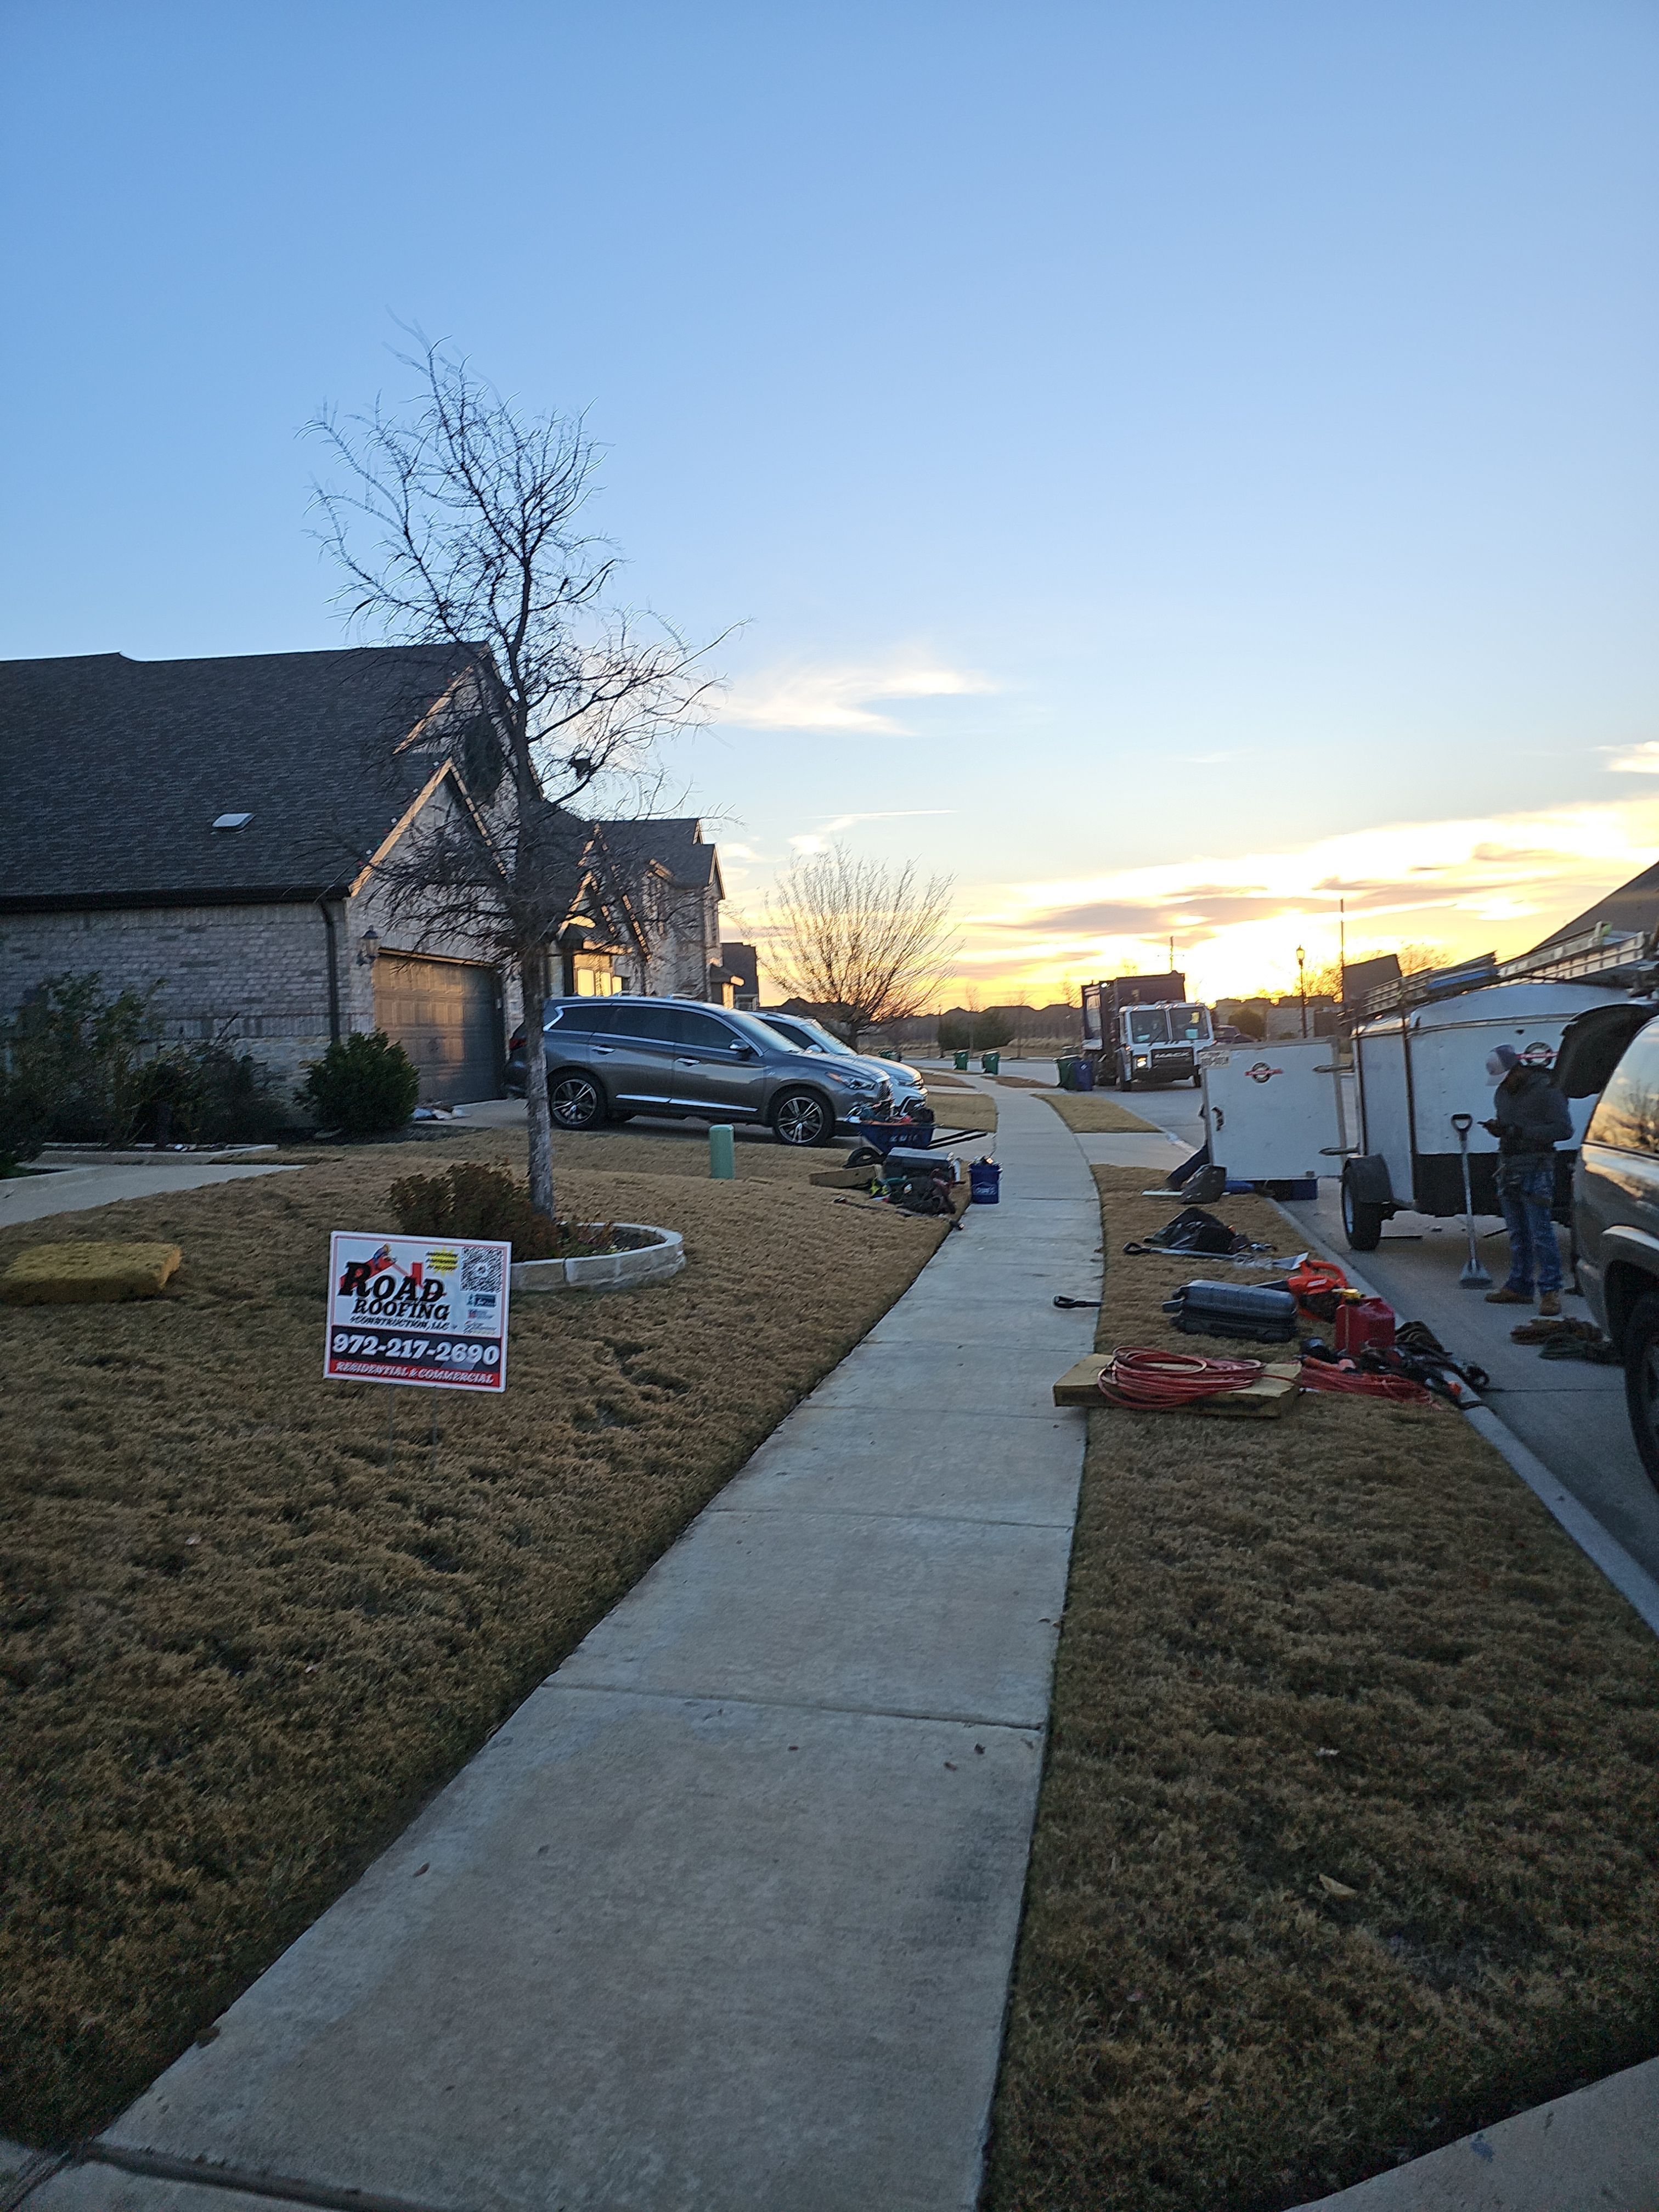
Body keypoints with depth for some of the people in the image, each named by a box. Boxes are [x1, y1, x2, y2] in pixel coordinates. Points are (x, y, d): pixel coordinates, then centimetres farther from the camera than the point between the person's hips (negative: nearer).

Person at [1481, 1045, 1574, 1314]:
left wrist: (1523, 1132, -19)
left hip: (1535, 1169, -7)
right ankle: (1519, 1287, 18)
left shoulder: (1546, 1090, -8)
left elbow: (1564, 1128, -13)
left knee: (1540, 1232, -9)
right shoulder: (1502, 1093, 16)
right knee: (1517, 1234, 12)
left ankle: (1550, 1291, -6)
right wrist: (1497, 1128, 4)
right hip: (1508, 1168, 8)